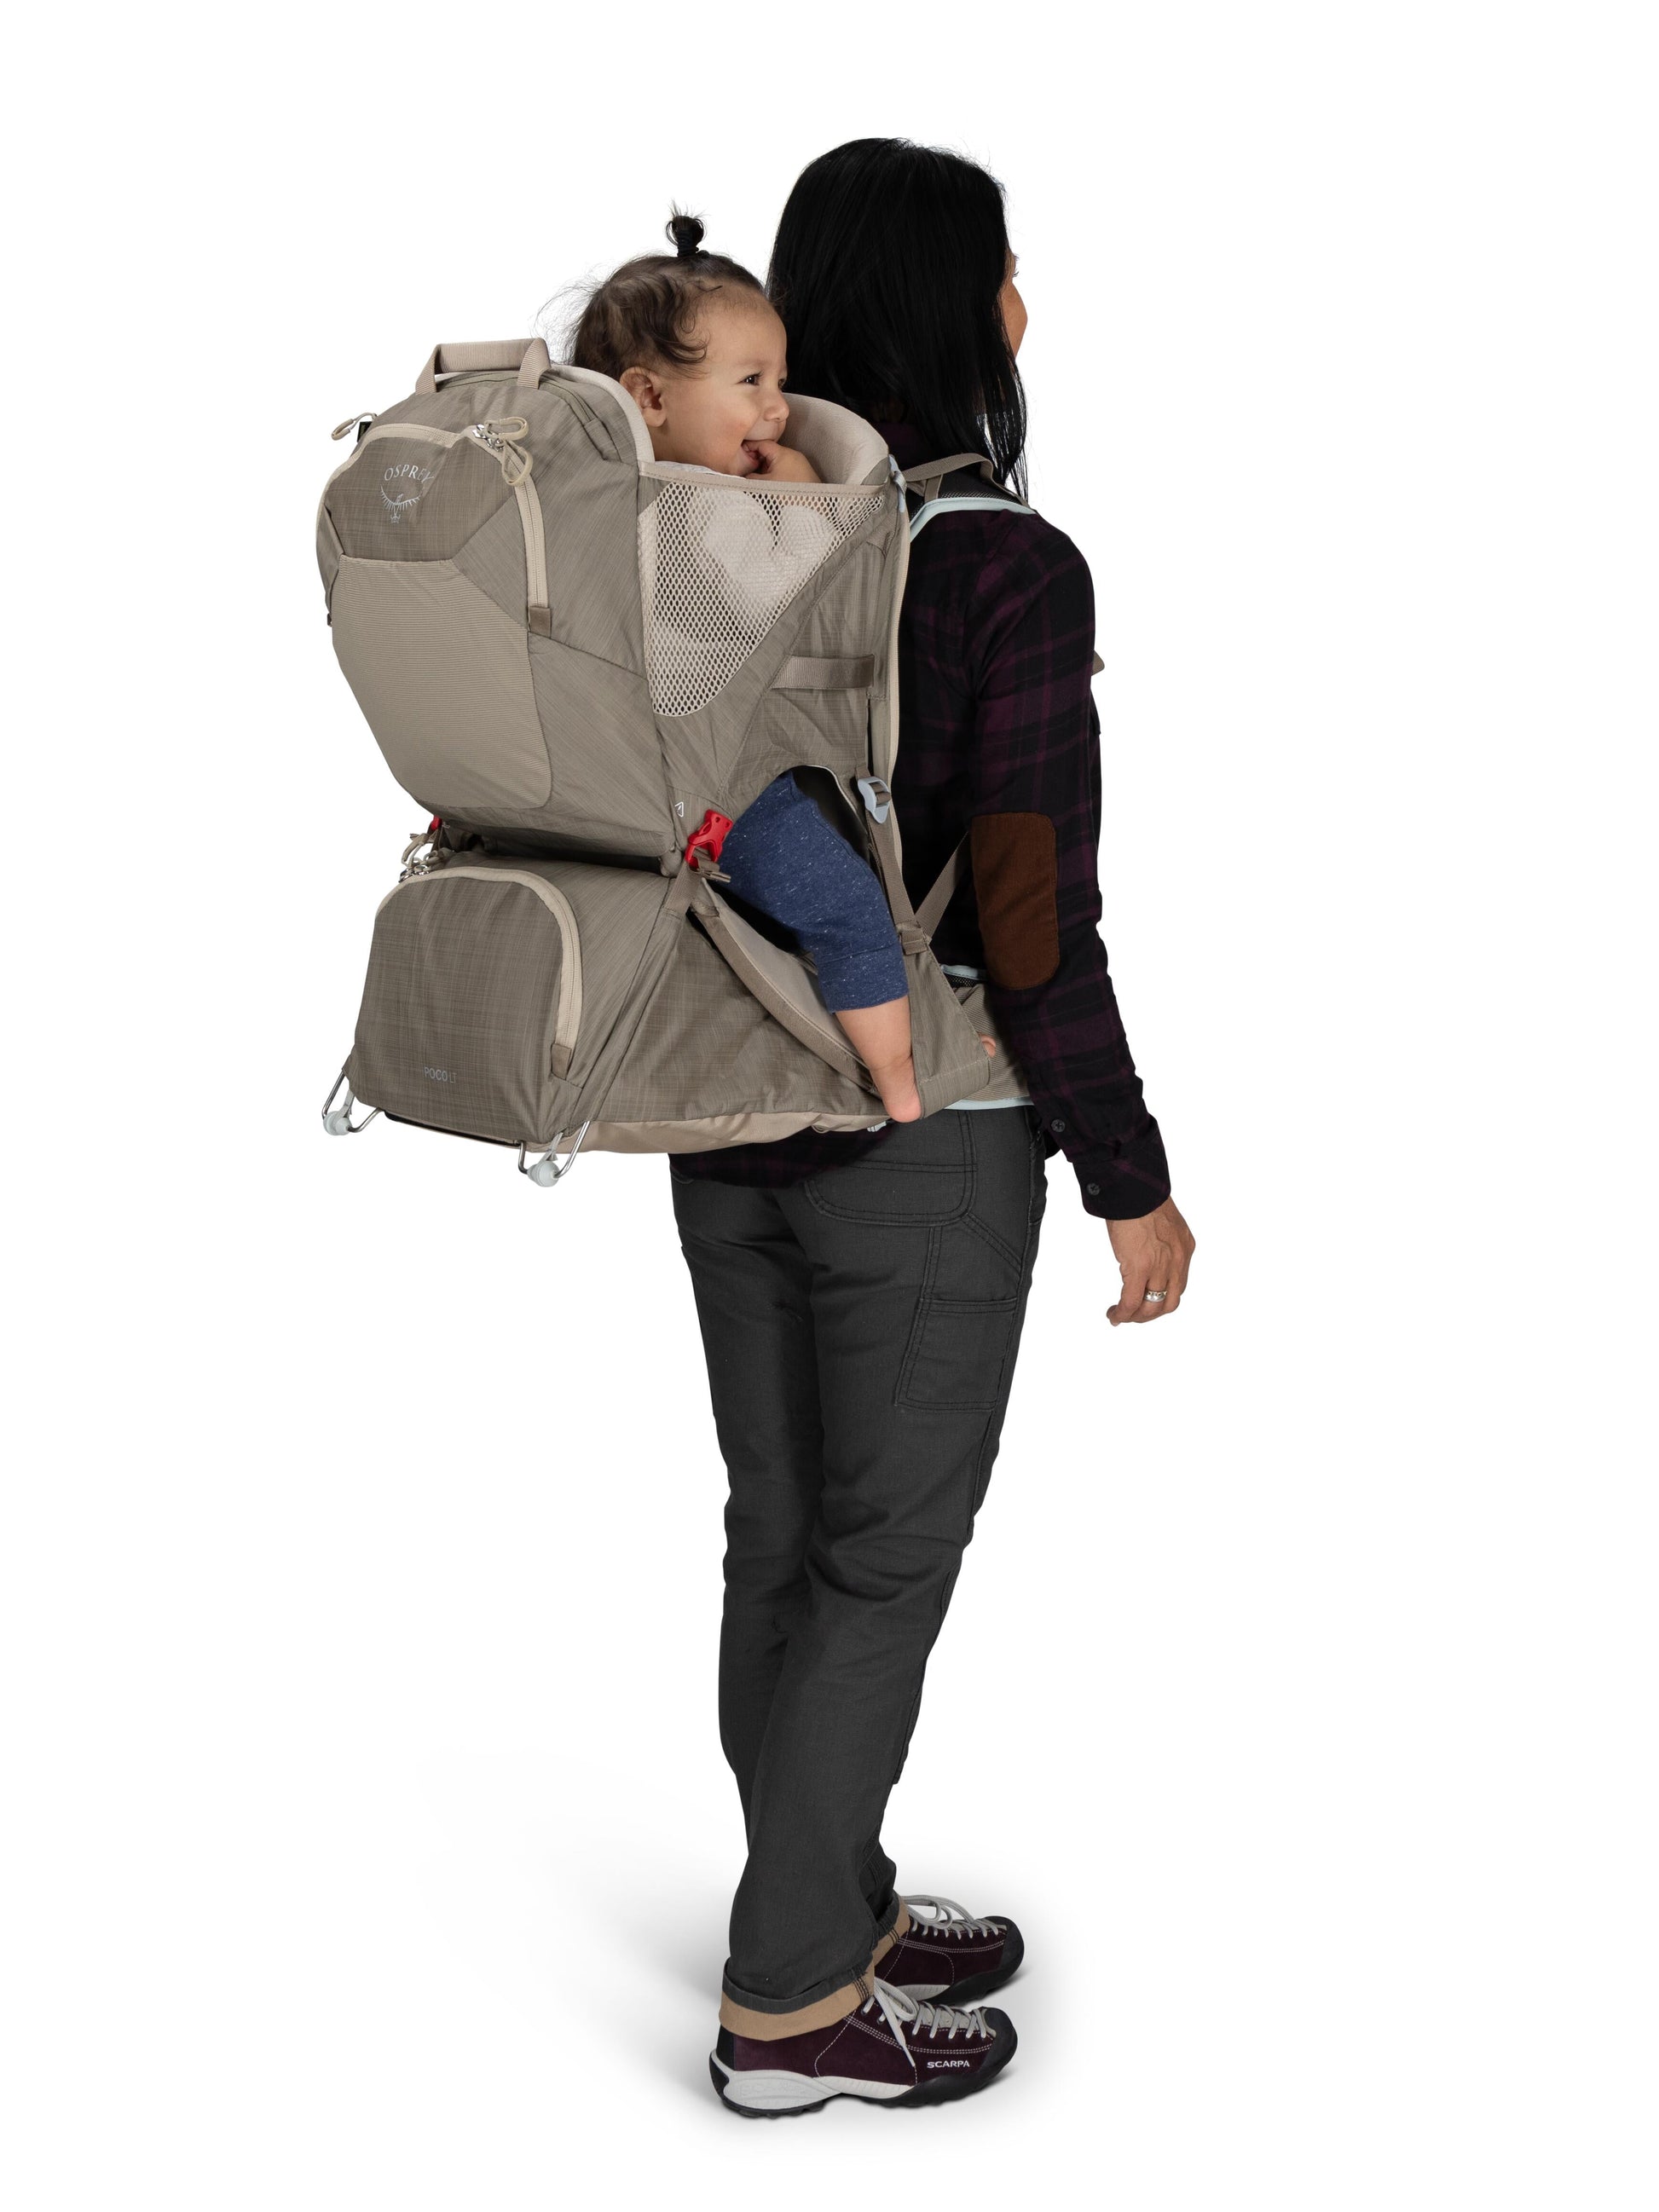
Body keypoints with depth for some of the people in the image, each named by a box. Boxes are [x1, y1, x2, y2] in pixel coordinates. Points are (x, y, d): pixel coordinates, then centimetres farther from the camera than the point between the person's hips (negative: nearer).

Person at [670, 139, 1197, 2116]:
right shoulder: (1014, 570, -19)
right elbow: (1035, 925, -20)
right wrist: (1133, 1177, -10)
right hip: (920, 1137, -7)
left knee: (787, 1531, 17)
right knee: (884, 1562, 6)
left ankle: (835, 1901, 35)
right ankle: (789, 2003, 18)